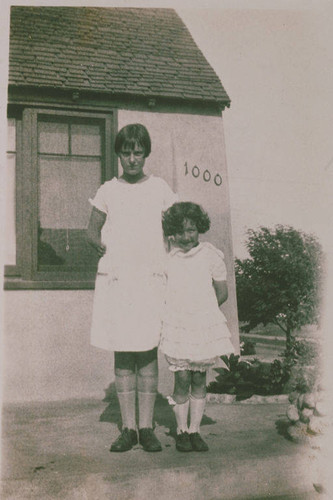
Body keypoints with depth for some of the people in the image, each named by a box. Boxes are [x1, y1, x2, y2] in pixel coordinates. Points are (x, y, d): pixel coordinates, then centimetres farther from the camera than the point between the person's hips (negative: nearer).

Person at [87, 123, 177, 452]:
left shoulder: (159, 188, 9)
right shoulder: (108, 191, 8)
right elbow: (92, 230, 14)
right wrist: (101, 245, -6)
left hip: (150, 277, 0)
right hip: (115, 277, 1)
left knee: (148, 352, -1)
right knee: (122, 353, 2)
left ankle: (146, 427, 8)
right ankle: (128, 428, 10)